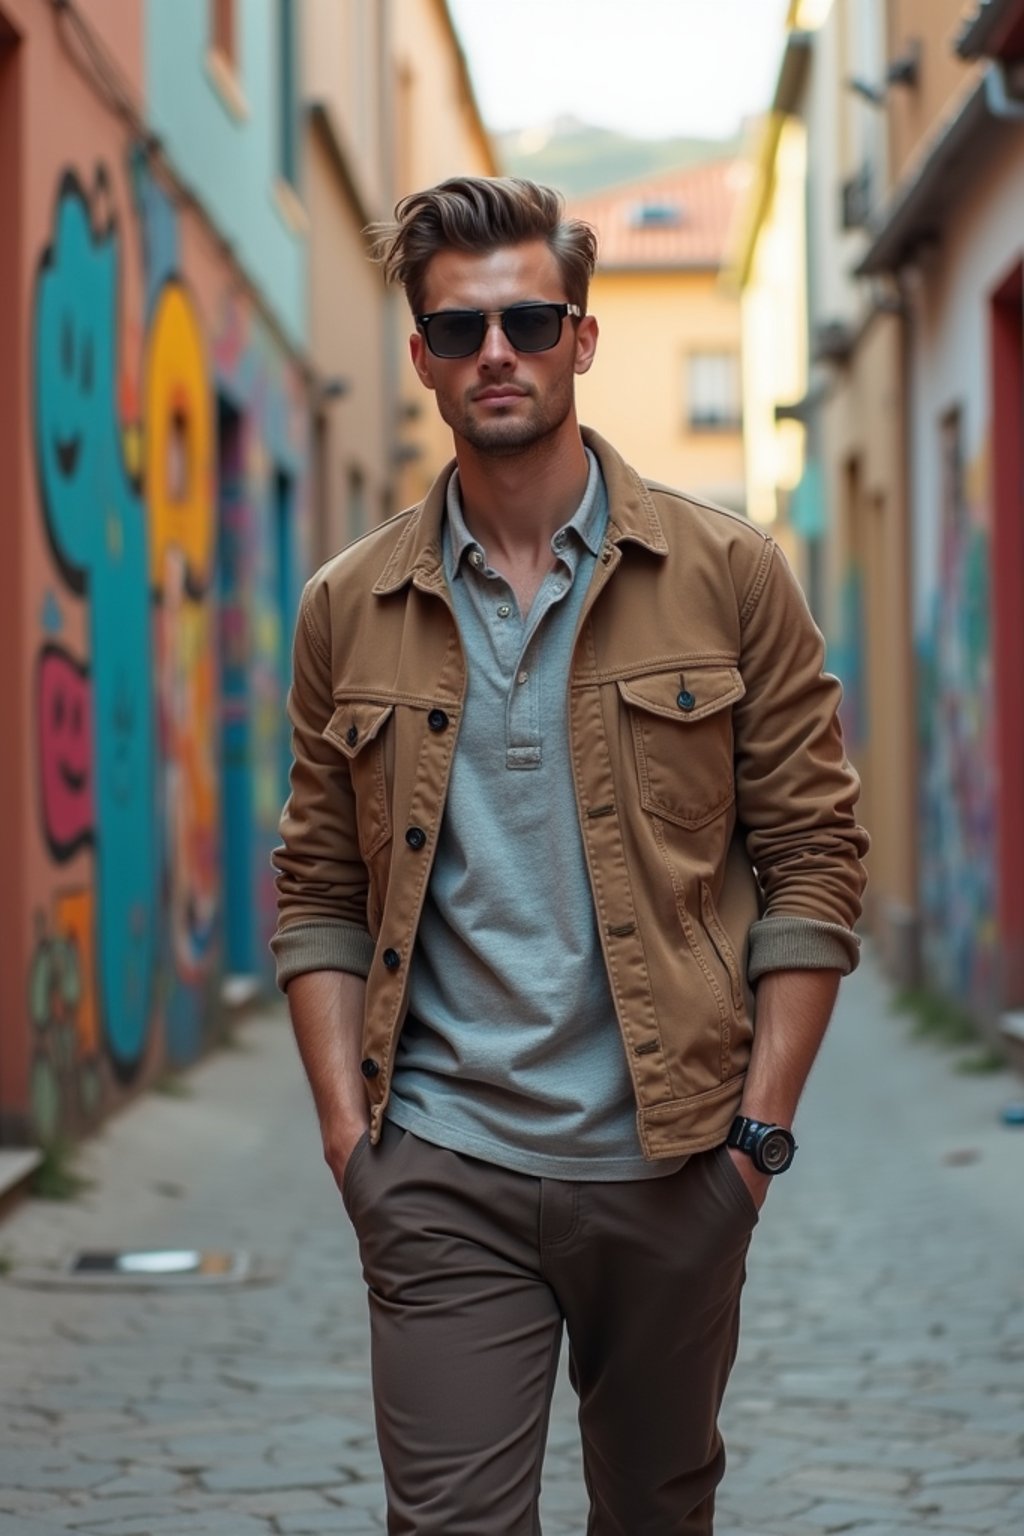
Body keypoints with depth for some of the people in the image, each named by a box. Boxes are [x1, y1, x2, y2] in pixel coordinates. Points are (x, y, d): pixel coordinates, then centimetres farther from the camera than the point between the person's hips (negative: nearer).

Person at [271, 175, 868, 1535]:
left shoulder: (728, 576, 0)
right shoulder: (349, 609, 5)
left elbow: (815, 860, 0)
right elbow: (319, 895, 8)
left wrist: (762, 1123, -5)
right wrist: (346, 1122, -2)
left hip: (671, 1163, 0)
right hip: (439, 1177, 0)